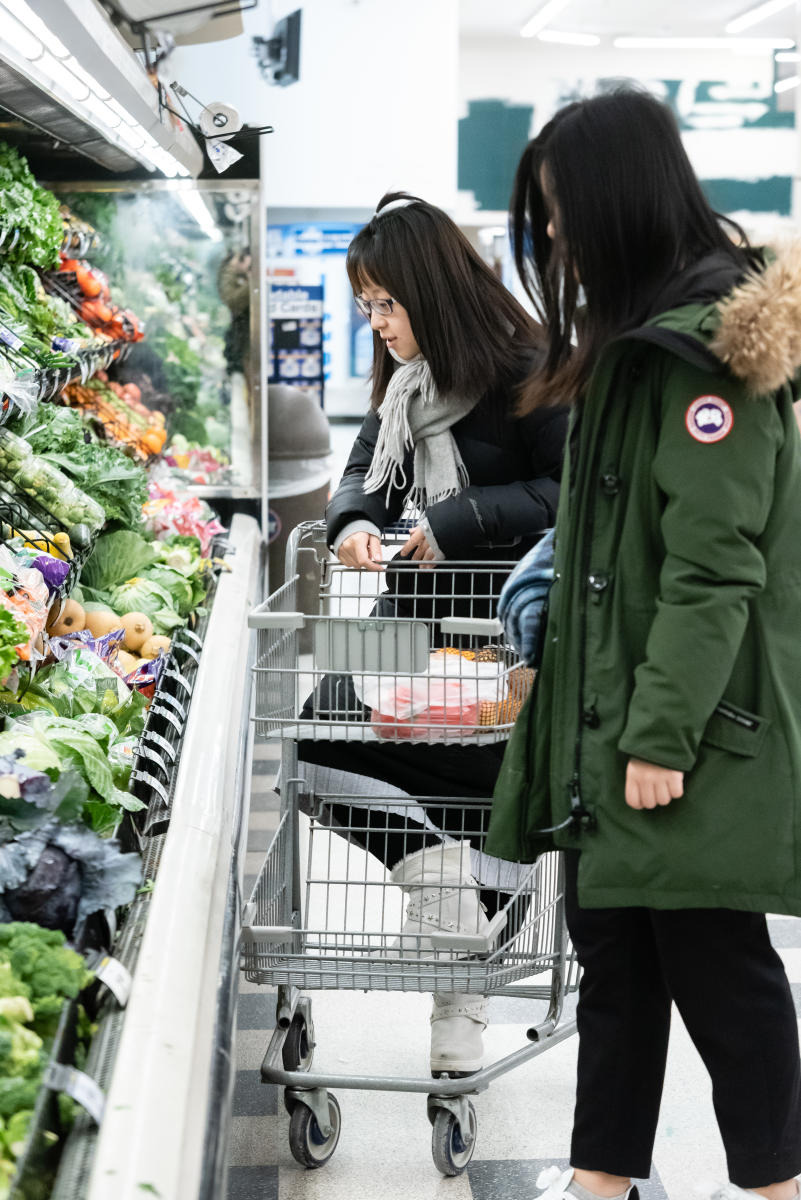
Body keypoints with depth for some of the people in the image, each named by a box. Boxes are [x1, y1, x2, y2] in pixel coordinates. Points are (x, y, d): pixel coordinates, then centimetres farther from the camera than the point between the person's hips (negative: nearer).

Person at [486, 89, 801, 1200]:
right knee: (614, 949, 13)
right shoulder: (637, 338, 16)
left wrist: (663, 735, -20)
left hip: (690, 728, -9)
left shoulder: (702, 348, -15)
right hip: (608, 712, 9)